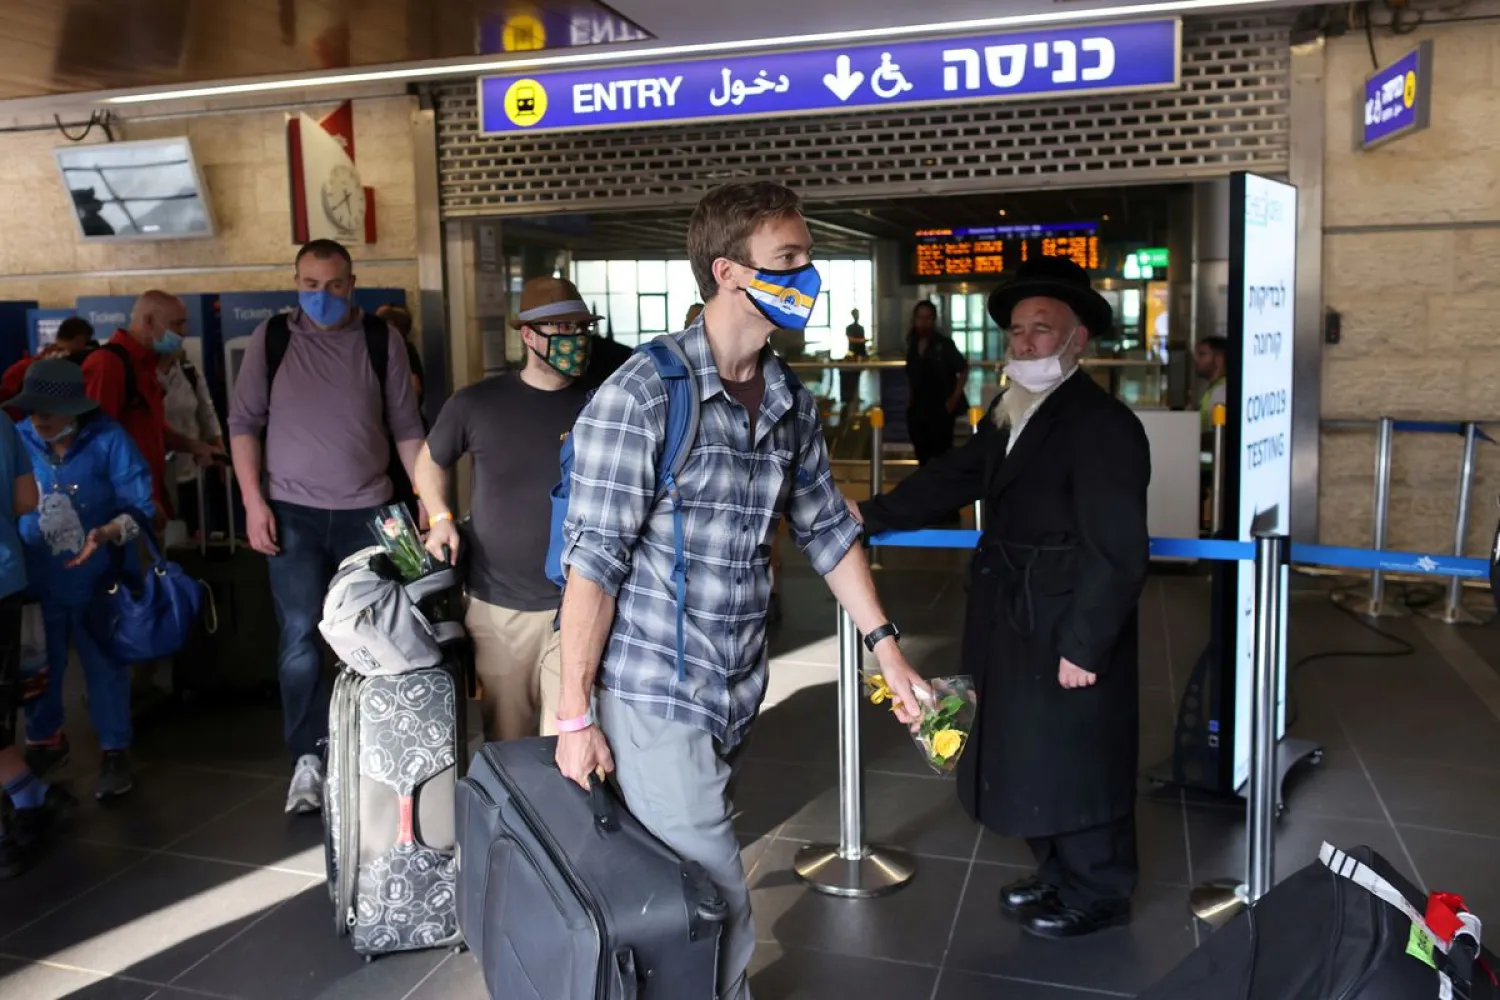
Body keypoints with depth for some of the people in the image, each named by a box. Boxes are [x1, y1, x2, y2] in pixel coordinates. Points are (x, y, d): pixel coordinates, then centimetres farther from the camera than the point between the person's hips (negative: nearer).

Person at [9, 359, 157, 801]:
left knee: (105, 667, 8)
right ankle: (43, 741, 41)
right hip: (36, 580, 3)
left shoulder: (108, 440, -15)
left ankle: (114, 751, 25)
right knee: (37, 668, 17)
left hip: (99, 580, -3)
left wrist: (106, 533, -31)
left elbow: (140, 507, -14)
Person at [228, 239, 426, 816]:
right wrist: (253, 501, -6)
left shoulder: (383, 340, 2)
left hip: (367, 510, 1)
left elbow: (406, 427, 5)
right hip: (293, 511, 0)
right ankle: (308, 759, 8)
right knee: (300, 637, -2)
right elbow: (243, 421, 3)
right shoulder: (271, 339, 2)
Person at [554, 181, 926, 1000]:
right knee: (717, 911, 2)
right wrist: (575, 712, -14)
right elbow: (593, 559, -15)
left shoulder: (792, 404, 5)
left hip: (736, 691, 6)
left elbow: (825, 530, 15)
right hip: (652, 692, -6)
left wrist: (888, 650, 14)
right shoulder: (643, 394, -16)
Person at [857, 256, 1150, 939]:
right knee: (1033, 758, 20)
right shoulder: (1010, 415, 9)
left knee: (1075, 765, 7)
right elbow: (954, 477, 15)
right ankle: (1059, 876, 39)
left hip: (1068, 633, -9)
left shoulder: (1103, 423, -20)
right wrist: (873, 515, 6)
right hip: (1016, 625, 9)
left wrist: (1086, 645, -21)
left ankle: (1098, 894, 28)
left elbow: (1117, 551, -22)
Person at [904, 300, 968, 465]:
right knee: (922, 456, 12)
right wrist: (910, 397, 9)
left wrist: (955, 398, -10)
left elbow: (963, 370, -7)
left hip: (941, 409, -5)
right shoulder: (912, 345, 6)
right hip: (917, 409, 5)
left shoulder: (944, 344, -9)